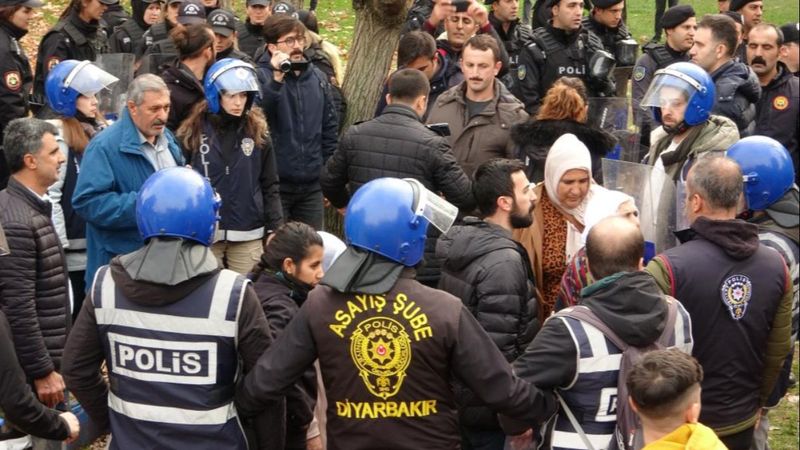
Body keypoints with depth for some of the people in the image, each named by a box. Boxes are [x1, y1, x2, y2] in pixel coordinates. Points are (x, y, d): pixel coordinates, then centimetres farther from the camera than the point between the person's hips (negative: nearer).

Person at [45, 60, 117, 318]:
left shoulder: (103, 130, 9)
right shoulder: (58, 138, -14)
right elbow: (49, 195, -17)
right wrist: (57, 245, -18)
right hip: (75, 249, -7)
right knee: (76, 316, 4)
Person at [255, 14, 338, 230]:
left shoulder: (318, 77, 8)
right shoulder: (261, 75, -6)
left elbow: (330, 127, 15)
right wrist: (277, 77, -35)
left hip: (312, 184, 5)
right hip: (275, 182, -5)